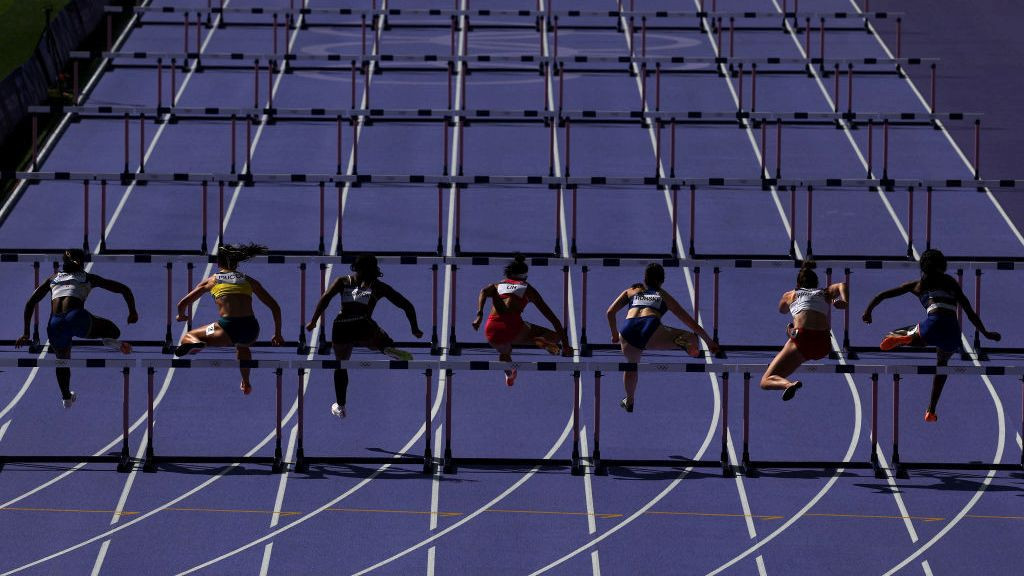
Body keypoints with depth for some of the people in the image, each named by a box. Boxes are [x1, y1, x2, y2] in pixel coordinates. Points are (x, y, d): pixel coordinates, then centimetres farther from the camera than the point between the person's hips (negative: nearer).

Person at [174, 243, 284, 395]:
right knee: (243, 346, 41)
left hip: (228, 329, -4)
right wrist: (278, 336, 32)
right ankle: (246, 384, 50)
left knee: (187, 337, 8)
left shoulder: (211, 280, 17)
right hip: (251, 330, 4)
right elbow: (275, 308, 21)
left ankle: (195, 343, -29)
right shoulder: (248, 280, 21)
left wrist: (181, 316, 42)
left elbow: (182, 304, 19)